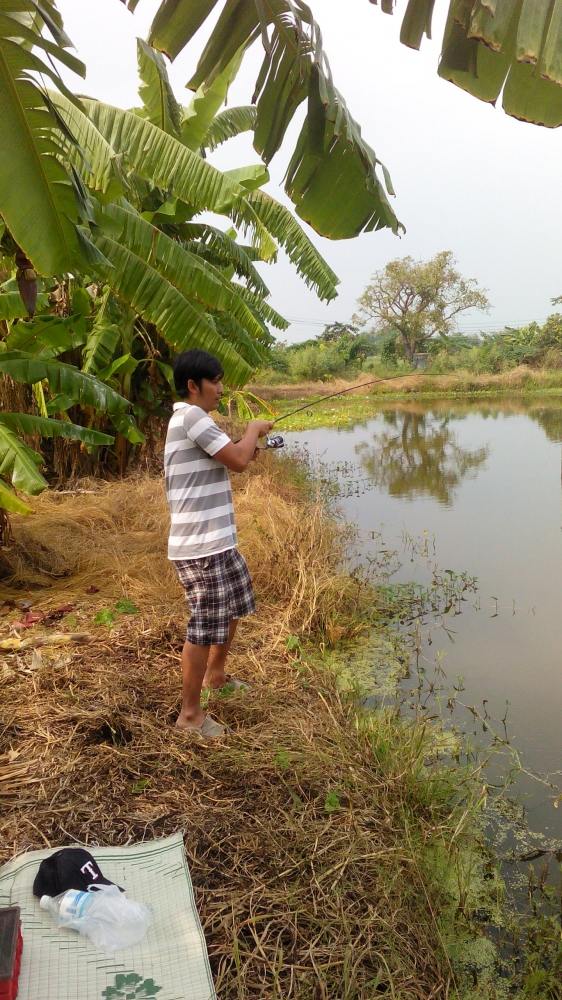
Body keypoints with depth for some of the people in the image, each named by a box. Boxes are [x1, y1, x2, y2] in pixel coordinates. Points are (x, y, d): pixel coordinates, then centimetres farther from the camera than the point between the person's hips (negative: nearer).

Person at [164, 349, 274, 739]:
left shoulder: (189, 419, 16)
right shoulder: (191, 416, -16)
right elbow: (238, 460, -21)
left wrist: (247, 450, 10)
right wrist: (253, 429, -4)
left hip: (216, 541, 11)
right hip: (200, 546, -11)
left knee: (235, 605, 24)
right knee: (206, 627, -2)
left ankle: (216, 674, 43)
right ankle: (190, 713, 12)